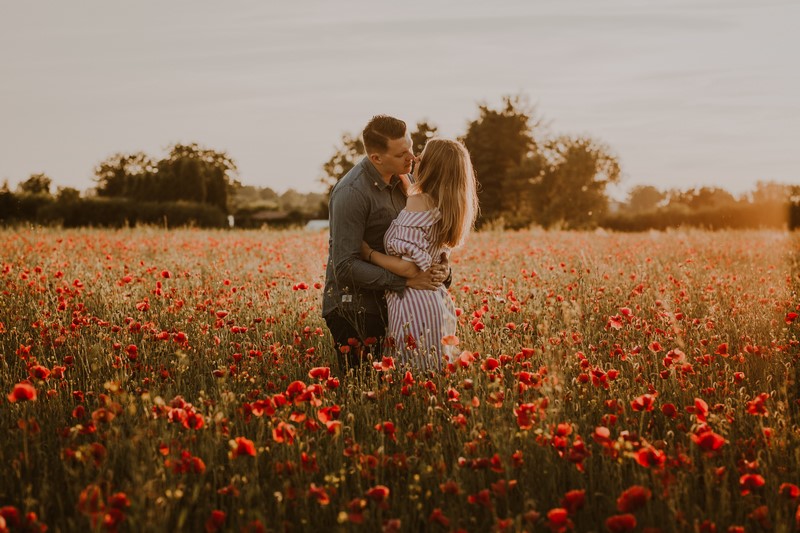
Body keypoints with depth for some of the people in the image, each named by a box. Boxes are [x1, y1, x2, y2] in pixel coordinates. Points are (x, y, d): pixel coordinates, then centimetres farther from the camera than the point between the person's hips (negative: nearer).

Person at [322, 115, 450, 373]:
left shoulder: (404, 180, 4)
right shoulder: (351, 193, -21)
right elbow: (346, 266, -24)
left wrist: (442, 266, -9)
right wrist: (406, 280, -23)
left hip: (387, 303, 7)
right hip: (352, 310, -7)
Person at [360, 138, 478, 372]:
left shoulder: (419, 202, -17)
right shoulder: (445, 207, 8)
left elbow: (411, 267, -20)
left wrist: (369, 253, -10)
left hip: (415, 307, -9)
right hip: (437, 301, 9)